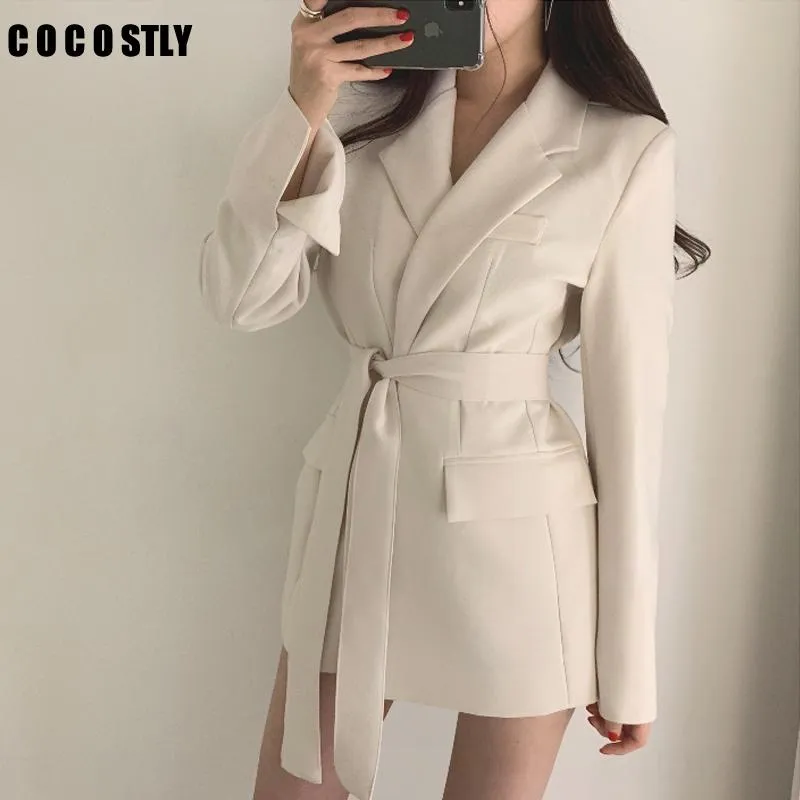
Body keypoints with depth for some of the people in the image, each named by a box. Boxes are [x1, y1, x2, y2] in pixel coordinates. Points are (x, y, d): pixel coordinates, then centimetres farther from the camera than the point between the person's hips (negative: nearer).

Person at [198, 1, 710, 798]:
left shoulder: (623, 149, -9)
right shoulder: (371, 115, 4)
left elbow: (628, 403, -7)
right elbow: (241, 298, -5)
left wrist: (627, 657, -3)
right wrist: (303, 108, -19)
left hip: (510, 533, -3)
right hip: (355, 509, 4)